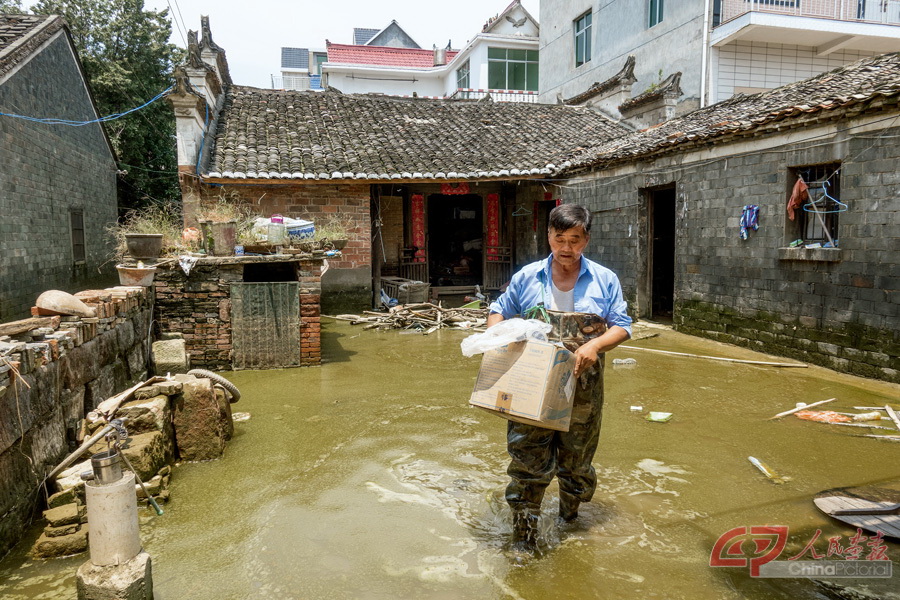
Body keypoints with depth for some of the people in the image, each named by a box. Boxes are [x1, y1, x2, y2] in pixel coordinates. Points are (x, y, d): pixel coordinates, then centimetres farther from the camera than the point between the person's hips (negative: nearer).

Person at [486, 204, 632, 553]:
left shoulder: (605, 281, 1)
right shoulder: (527, 278, 0)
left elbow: (622, 326, 2)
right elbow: (499, 312, 10)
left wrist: (595, 345, -17)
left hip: (583, 390, 1)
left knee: (576, 461, 17)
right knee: (528, 461, -1)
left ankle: (569, 517, 44)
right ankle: (524, 536, 13)